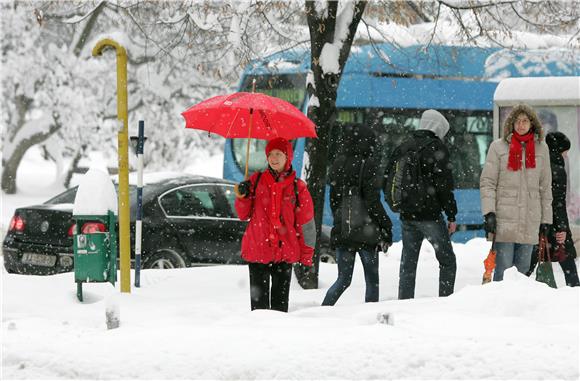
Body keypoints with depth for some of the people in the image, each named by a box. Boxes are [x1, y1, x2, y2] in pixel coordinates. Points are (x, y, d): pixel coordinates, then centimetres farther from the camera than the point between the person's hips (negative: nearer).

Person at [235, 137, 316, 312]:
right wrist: (243, 197, -8)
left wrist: (306, 257, 2)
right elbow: (243, 215, 11)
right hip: (257, 250, 1)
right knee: (259, 300, 1)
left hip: (285, 253, 0)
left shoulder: (298, 187, 4)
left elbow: (306, 224, 6)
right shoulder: (256, 180, 7)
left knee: (280, 302, 3)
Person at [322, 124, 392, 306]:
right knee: (372, 281, 6)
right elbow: (373, 202, -15)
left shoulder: (339, 164, 6)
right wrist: (386, 231, -9)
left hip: (341, 231, 5)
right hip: (366, 233, -5)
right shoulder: (368, 165, -12)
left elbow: (334, 200, 11)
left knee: (343, 279, 12)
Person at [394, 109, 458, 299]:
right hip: (430, 214, -6)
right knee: (447, 260, 4)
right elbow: (444, 185, -11)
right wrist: (451, 215, -7)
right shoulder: (436, 148, -8)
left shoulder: (402, 148, 11)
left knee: (407, 262, 11)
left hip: (406, 216, 6)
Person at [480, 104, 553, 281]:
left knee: (523, 269, 6)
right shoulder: (498, 147, 2)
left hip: (530, 220, 3)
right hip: (504, 219, -3)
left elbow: (545, 186, 14)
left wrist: (546, 219, 11)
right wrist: (489, 213, -11)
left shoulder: (541, 148, 11)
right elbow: (487, 182, 0)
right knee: (504, 269, -6)